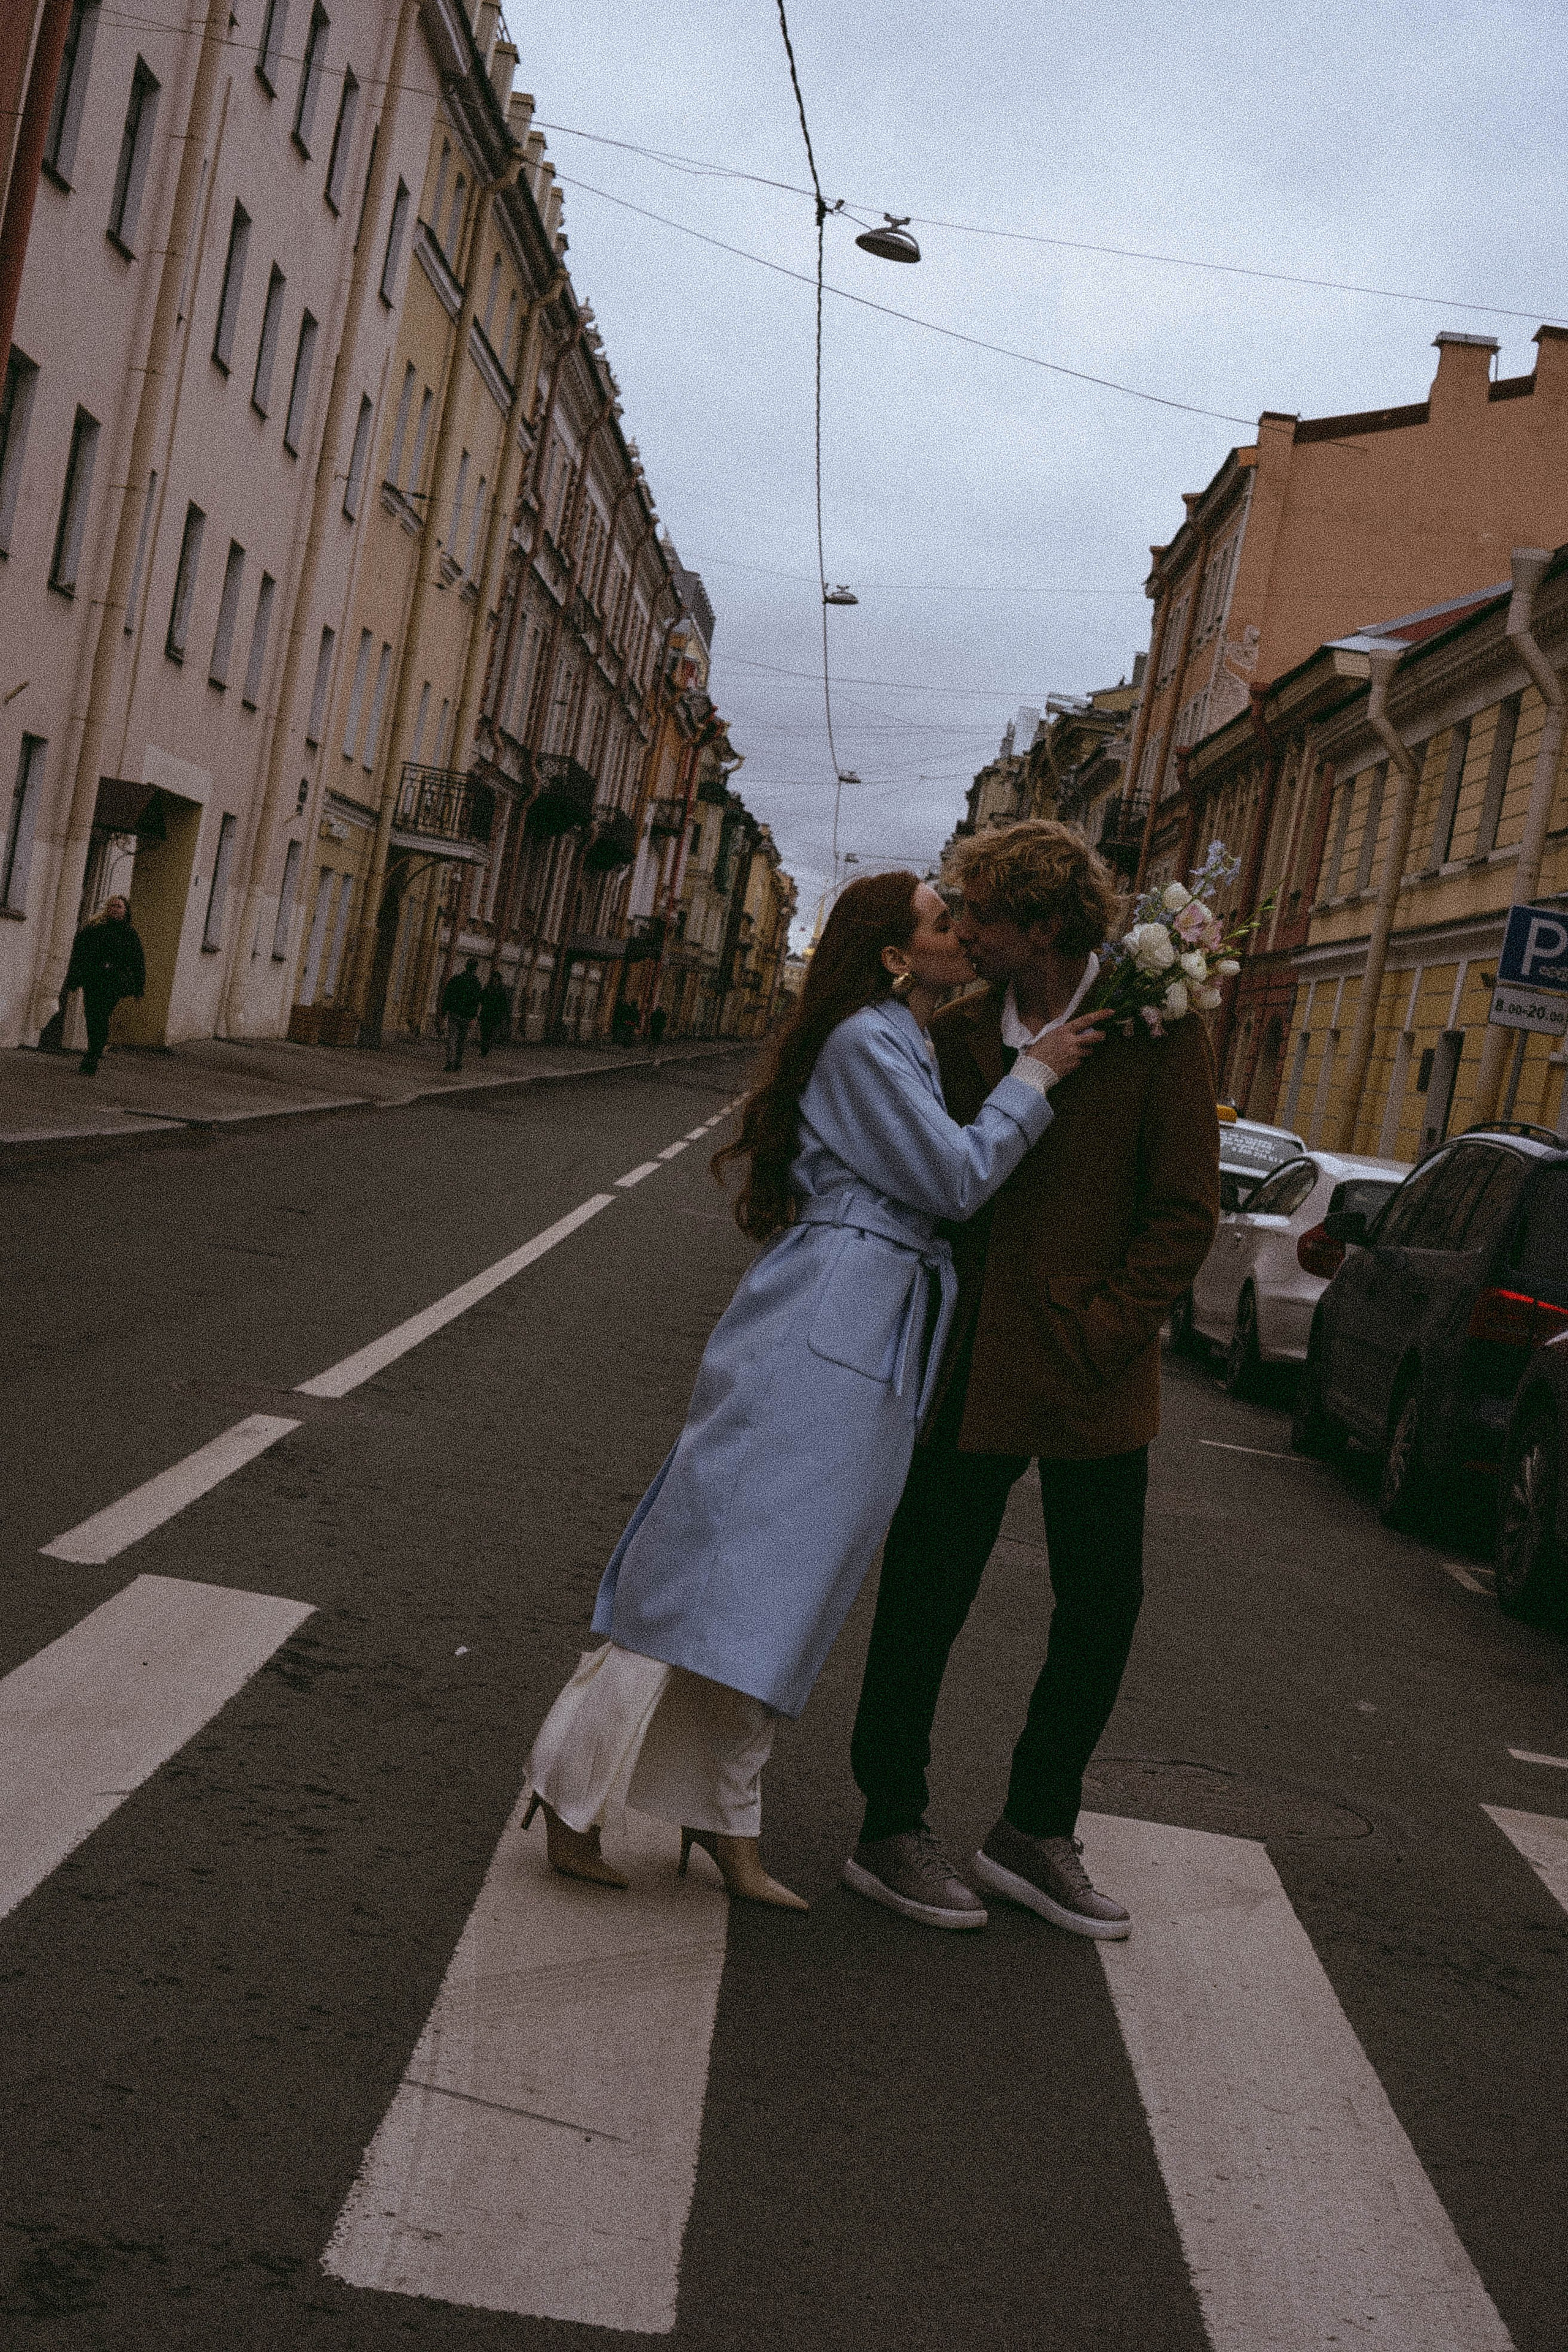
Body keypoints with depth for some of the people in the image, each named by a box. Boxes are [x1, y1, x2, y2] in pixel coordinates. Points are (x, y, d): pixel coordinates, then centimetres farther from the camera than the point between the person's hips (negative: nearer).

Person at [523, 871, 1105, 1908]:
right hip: (822, 1328, -9)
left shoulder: (912, 1047, 22)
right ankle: (575, 1793, -3)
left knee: (781, 1592, 9)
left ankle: (724, 1820, 15)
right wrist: (1035, 1077, -2)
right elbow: (958, 1177, -11)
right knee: (720, 1563, -9)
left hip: (874, 1353, 10)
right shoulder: (865, 1041, -9)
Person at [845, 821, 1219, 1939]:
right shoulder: (960, 1031, 2)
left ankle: (1036, 1832, 28)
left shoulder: (1157, 1030, -7)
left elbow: (1186, 1213, -7)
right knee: (924, 1604, 6)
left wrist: (1103, 1332, -13)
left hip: (1095, 1383, -1)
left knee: (1102, 1612, 9)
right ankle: (890, 1833, 23)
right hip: (971, 1372, 1)